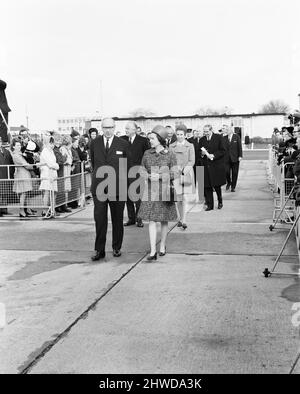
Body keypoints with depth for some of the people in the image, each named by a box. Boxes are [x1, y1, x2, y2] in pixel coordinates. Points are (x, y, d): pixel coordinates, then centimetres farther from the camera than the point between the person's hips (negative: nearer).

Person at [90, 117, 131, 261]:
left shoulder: (123, 144, 1)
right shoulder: (94, 143, 7)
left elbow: (128, 165, 11)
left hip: (117, 187, -1)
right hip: (99, 187, 1)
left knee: (117, 219, 8)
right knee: (99, 219, -3)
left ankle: (117, 248, 22)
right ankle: (99, 250, 5)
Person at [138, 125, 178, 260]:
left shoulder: (170, 155, -3)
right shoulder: (147, 153, 5)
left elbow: (174, 173, -4)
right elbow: (142, 170, 9)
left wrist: (159, 176, -16)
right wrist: (149, 176, -12)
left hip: (164, 190, -1)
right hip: (150, 190, 2)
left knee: (164, 220, 9)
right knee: (151, 220, -5)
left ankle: (163, 246, 28)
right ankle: (153, 251, -5)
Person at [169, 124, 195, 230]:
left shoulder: (190, 146, 6)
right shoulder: (171, 146, 10)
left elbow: (192, 161, 0)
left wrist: (185, 169, -15)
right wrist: (176, 167, -11)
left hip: (186, 173, -2)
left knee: (184, 198, -9)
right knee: (178, 198, 4)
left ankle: (184, 221, -10)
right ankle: (181, 218, 20)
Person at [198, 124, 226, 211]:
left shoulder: (219, 137, -1)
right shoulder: (202, 140, 12)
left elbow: (222, 151, -4)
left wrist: (213, 155, -16)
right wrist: (202, 153, -6)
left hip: (217, 166, -3)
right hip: (206, 166, 4)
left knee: (217, 185, 3)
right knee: (207, 186, 2)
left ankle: (220, 201, 26)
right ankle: (209, 205, 11)